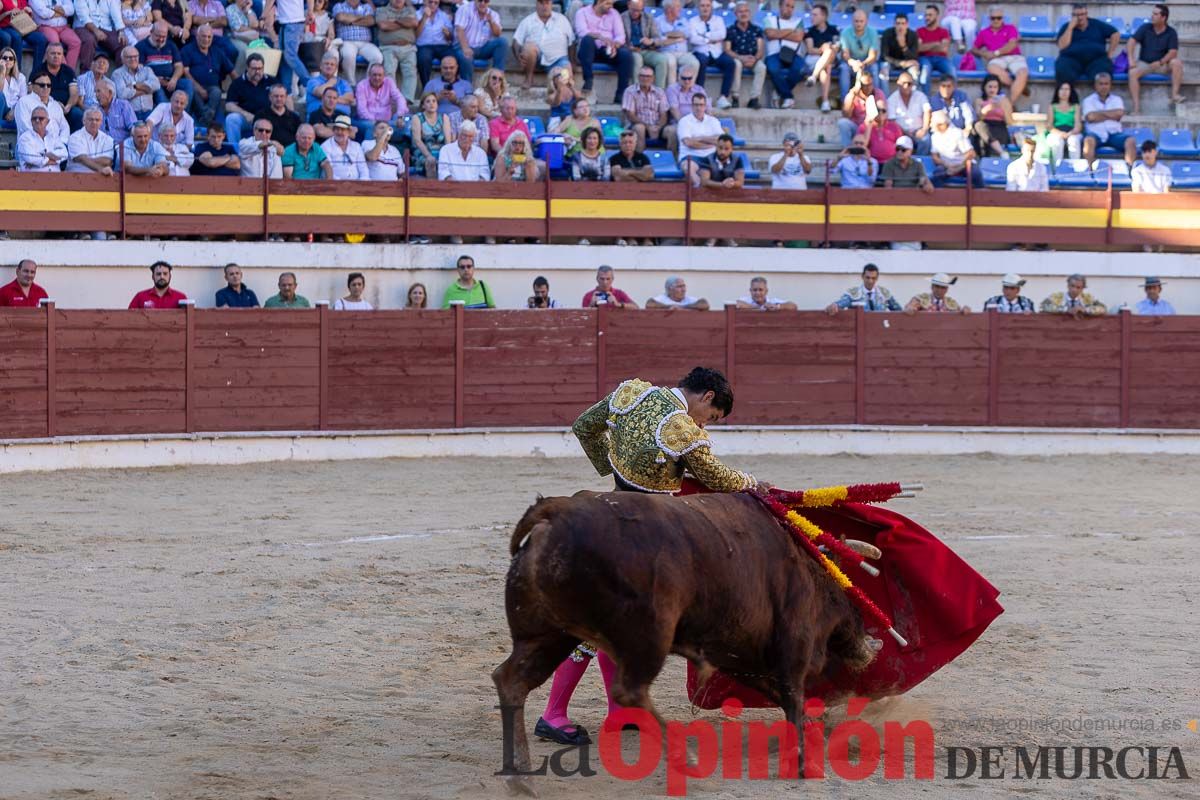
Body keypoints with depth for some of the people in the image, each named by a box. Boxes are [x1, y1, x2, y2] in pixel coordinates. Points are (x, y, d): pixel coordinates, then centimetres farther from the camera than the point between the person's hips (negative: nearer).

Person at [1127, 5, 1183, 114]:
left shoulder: (1171, 33, -2)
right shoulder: (1145, 28, 0)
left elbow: (1173, 52, -10)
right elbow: (1132, 41, -8)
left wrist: (1160, 62, -23)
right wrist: (1131, 59, -23)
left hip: (1162, 65, 0)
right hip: (1144, 63, 0)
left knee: (1177, 62, -29)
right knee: (1133, 72, -31)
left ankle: (1175, 94, -28)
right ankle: (1136, 108, -36)